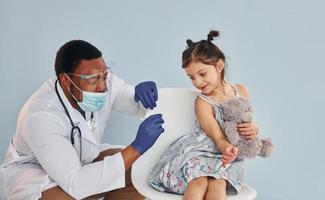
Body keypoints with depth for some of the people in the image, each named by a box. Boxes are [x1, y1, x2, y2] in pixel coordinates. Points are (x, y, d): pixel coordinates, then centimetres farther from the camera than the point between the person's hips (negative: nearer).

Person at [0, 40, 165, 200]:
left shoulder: (105, 82, -18)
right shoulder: (40, 116, -35)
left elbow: (138, 105, -1)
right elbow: (75, 183, -39)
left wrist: (144, 91, -27)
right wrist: (137, 147, -42)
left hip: (80, 160, 6)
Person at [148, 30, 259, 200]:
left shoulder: (241, 91, 6)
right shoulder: (203, 102, -7)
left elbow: (248, 122, 17)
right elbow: (218, 138, -17)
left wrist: (254, 129, -9)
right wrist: (227, 148, -41)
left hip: (227, 158, 2)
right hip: (199, 152, -2)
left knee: (217, 184, -30)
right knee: (199, 182, -33)